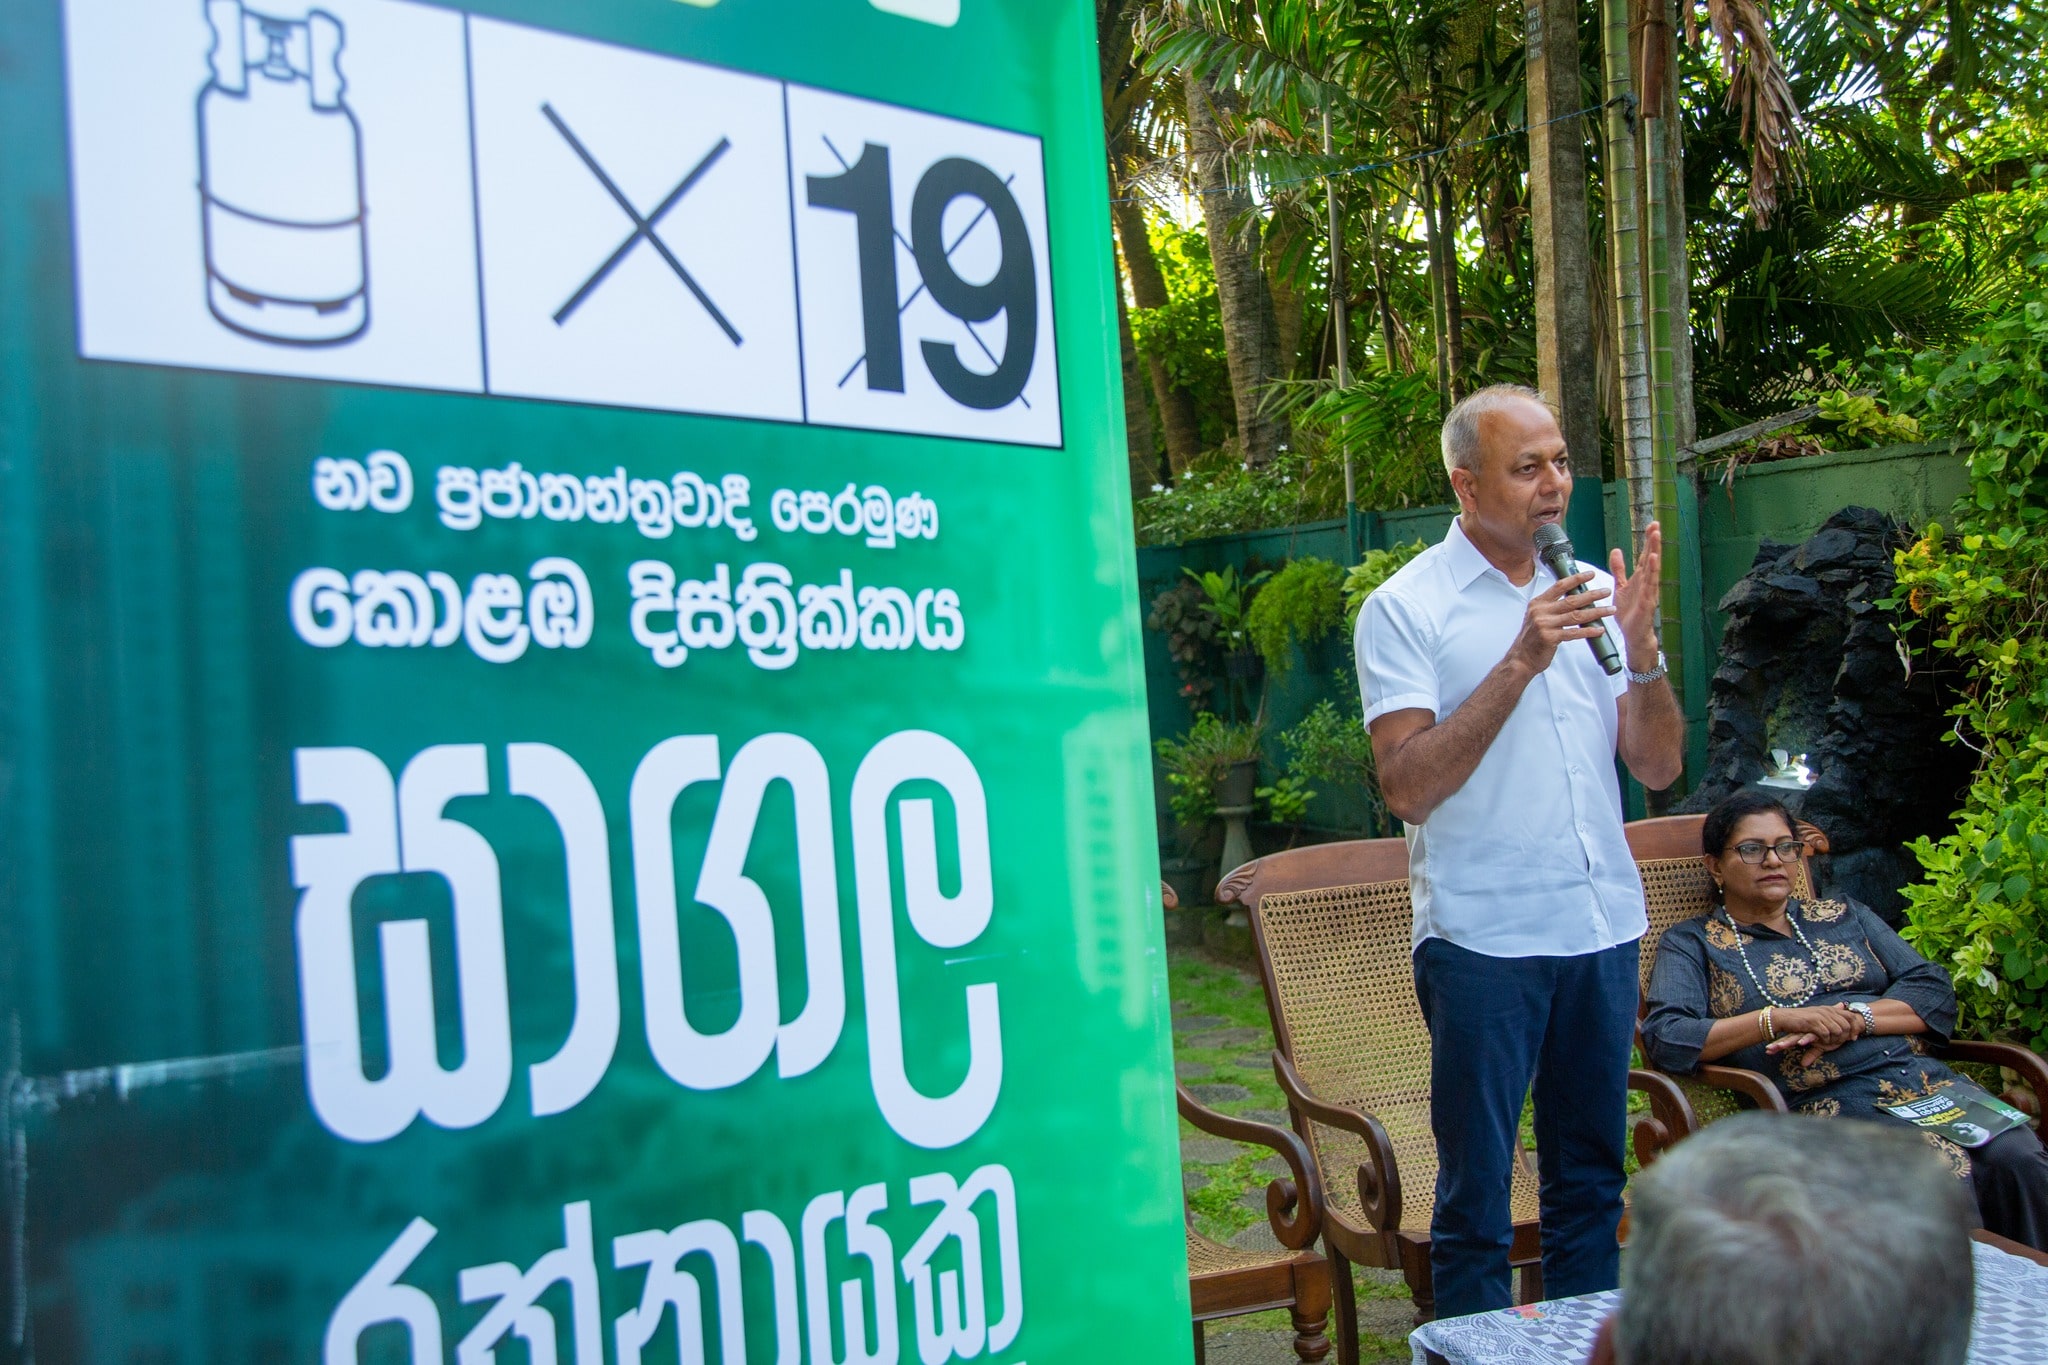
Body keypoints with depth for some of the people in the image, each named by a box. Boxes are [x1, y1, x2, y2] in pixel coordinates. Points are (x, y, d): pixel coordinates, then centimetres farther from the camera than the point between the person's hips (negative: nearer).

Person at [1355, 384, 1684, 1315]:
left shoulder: (1594, 591, 10)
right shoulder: (1404, 608, -7)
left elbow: (1658, 767, 7)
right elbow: (1405, 786, -16)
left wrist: (1640, 652, -10)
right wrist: (1521, 663, -21)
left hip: (1604, 924, 5)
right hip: (1482, 935, -5)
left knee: (1592, 1184, 16)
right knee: (1476, 1201, 4)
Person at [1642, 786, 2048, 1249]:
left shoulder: (1844, 917, 24)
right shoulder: (1691, 944, 11)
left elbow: (1936, 992, 12)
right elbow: (1665, 1041, -6)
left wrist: (1855, 1017, -8)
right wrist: (1779, 1019, -16)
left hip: (1924, 1078, 4)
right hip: (1826, 1106, -4)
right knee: (1947, 1178, -31)